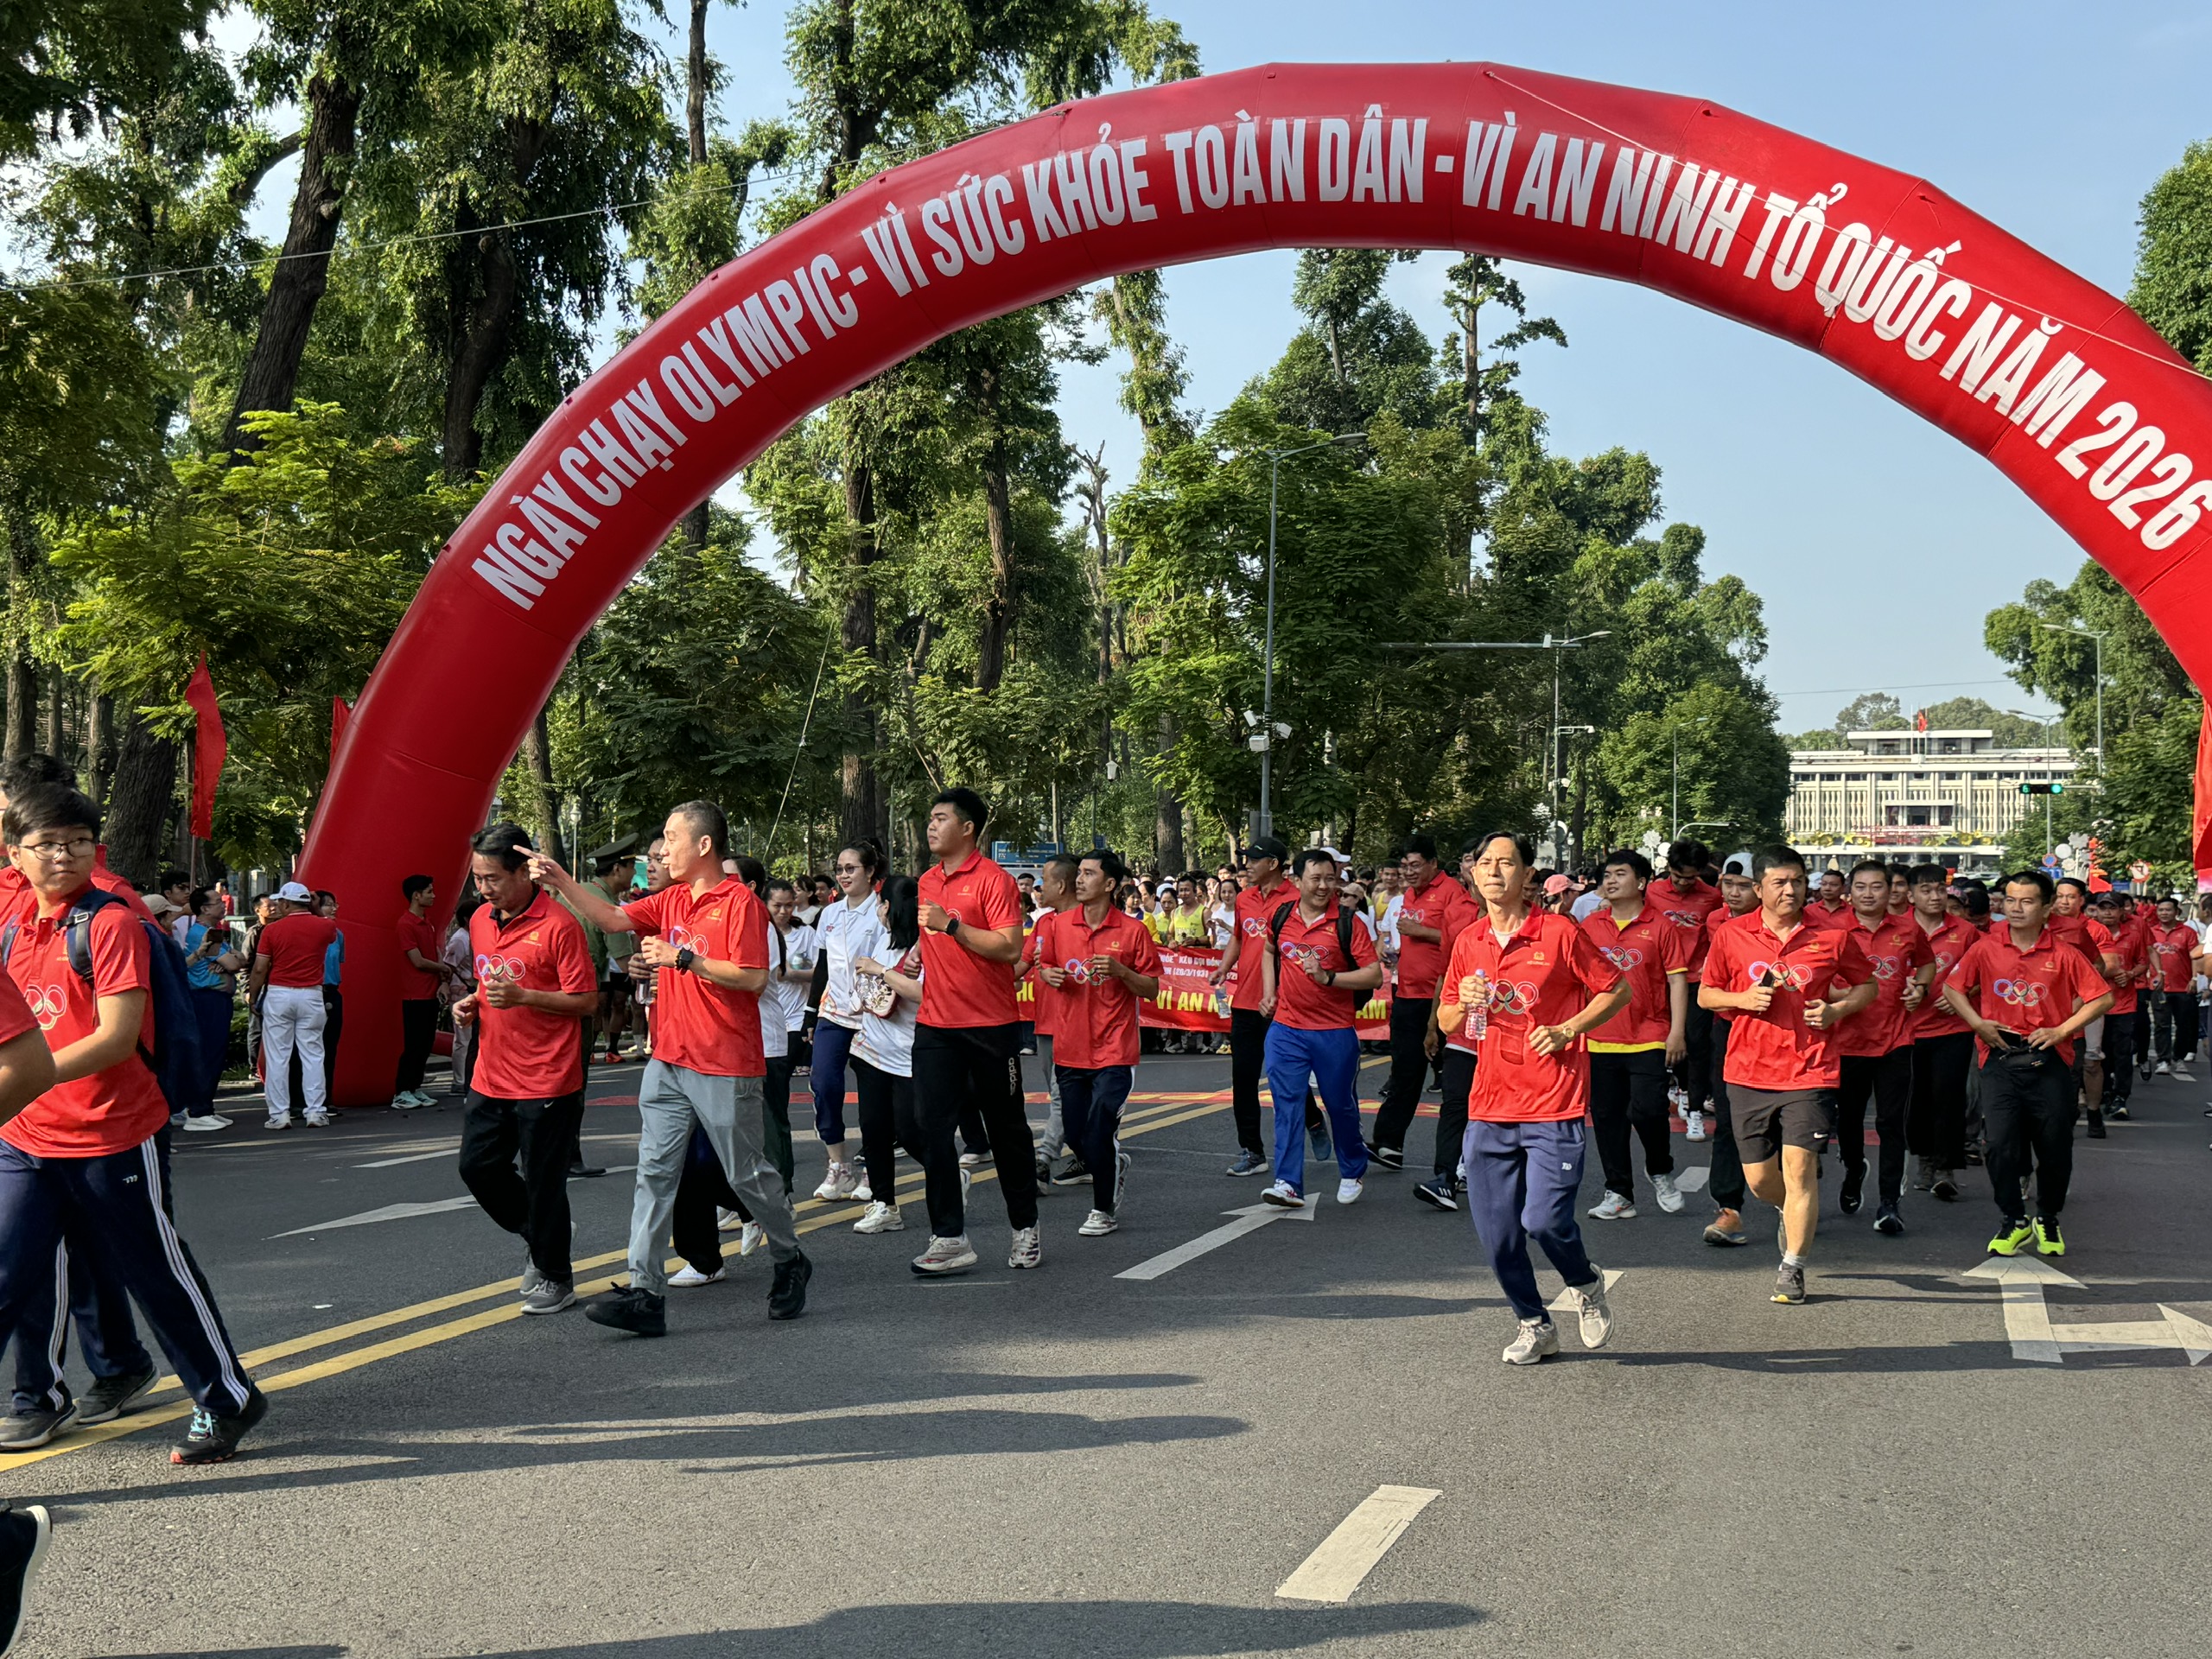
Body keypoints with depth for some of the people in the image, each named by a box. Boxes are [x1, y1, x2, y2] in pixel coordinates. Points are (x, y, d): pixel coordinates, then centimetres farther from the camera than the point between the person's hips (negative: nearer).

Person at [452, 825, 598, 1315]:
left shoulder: (558, 925, -15)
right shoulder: (480, 920, 10)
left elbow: (587, 1000, -14)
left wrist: (522, 997, -24)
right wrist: (471, 1002, 4)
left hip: (546, 1081, -7)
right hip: (491, 1077, 8)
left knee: (544, 1181, 2)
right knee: (477, 1166, 11)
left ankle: (555, 1279, 19)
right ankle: (537, 1237, 34)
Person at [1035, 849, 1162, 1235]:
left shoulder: (1133, 931, -4)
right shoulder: (1057, 925, 5)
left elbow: (1152, 989, 0)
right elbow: (1042, 966, 17)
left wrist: (1121, 971, -18)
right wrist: (1048, 974, -6)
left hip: (1114, 1051, -4)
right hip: (1070, 1049, 4)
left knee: (1098, 1134, -9)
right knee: (1075, 1136, 8)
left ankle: (1105, 1209, 13)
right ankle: (1115, 1166, 40)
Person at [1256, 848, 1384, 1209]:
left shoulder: (1347, 923, -9)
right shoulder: (1281, 915, 3)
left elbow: (1374, 976, -12)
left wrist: (1328, 977, -22)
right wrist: (1268, 993, 13)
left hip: (1335, 1031, -2)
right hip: (1285, 1029, 3)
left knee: (1341, 1106, 11)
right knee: (1287, 1105, -4)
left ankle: (1353, 1173, 32)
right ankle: (1288, 1183, -2)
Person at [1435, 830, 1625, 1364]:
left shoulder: (1561, 933, -5)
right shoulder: (1468, 941, 9)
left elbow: (1617, 990, 3)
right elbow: (1446, 1022, 17)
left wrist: (1568, 1030, -9)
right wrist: (1464, 1004, -5)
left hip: (1554, 1107, -5)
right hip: (1489, 1107, 5)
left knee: (1544, 1219, -13)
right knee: (1496, 1232, 5)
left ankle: (1587, 1284, 21)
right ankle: (1534, 1325, 27)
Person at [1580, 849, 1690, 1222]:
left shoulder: (1660, 926, -1)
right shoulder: (1589, 926, 9)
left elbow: (1677, 980, -2)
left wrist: (1677, 1032, -8)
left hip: (1648, 1037, -4)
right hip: (1600, 1040, 4)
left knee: (1647, 1109, -13)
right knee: (1607, 1117, 6)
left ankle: (1661, 1170, 17)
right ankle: (1619, 1194, 16)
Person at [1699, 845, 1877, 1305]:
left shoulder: (1832, 936, 0)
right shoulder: (1732, 936, 2)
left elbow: (1868, 985, 14)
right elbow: (1706, 995, 10)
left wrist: (1837, 1010, -5)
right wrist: (1743, 998, -10)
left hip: (1810, 1071, -2)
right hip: (1749, 1071, 2)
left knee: (1799, 1167, -9)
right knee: (1758, 1178, 7)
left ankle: (1792, 1268, 4)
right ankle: (1793, 1214, 42)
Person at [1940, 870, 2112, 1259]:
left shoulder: (2063, 955, 0)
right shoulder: (1986, 948, 3)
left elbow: (2103, 998, 2)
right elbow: (1952, 988, 11)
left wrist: (2062, 1030, -6)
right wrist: (1978, 1023, -2)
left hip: (2049, 1060, 0)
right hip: (2000, 1057, 0)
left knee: (2055, 1146, 6)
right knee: (2001, 1143, -8)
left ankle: (2048, 1219, 27)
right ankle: (2013, 1220, 8)